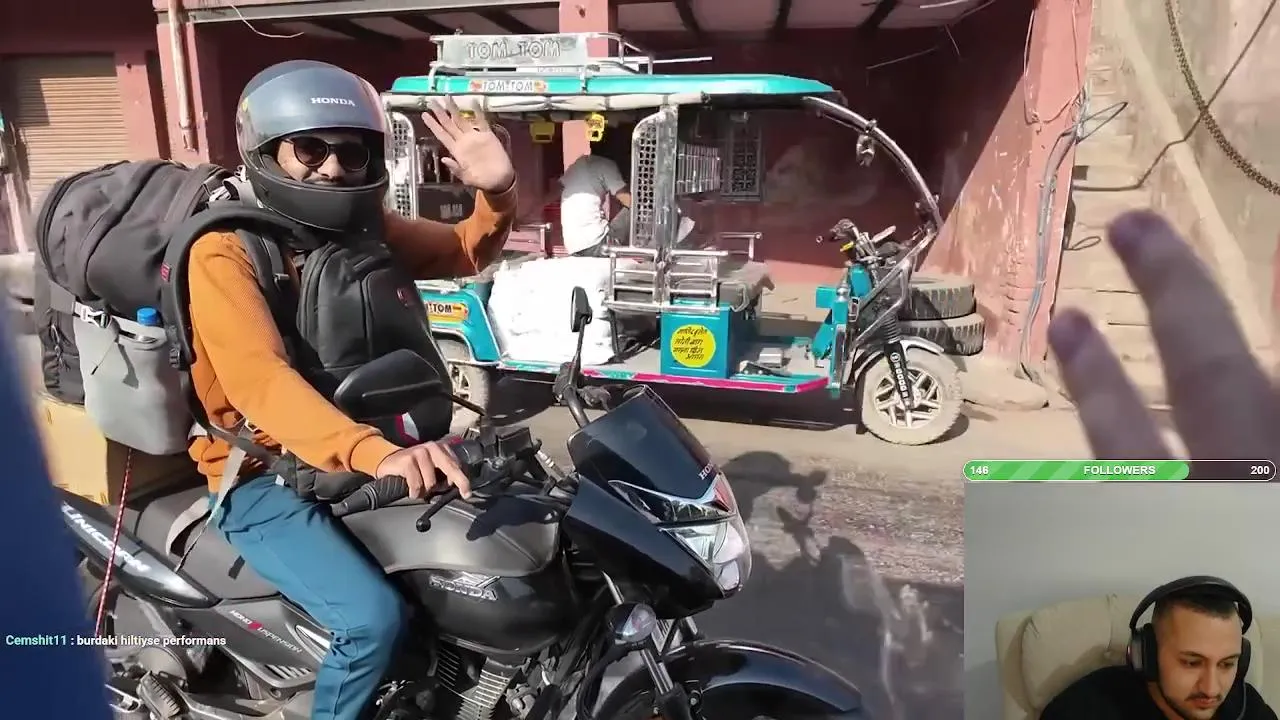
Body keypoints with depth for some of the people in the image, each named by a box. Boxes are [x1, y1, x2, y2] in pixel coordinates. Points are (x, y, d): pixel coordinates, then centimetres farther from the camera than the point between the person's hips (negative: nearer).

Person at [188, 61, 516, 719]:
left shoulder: (365, 229, 5)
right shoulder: (225, 253, -15)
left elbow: (467, 252, 15)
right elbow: (257, 378, -31)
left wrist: (497, 191, -9)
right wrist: (374, 454, -49)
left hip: (363, 459, 7)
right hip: (267, 479, -6)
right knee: (374, 617, -26)